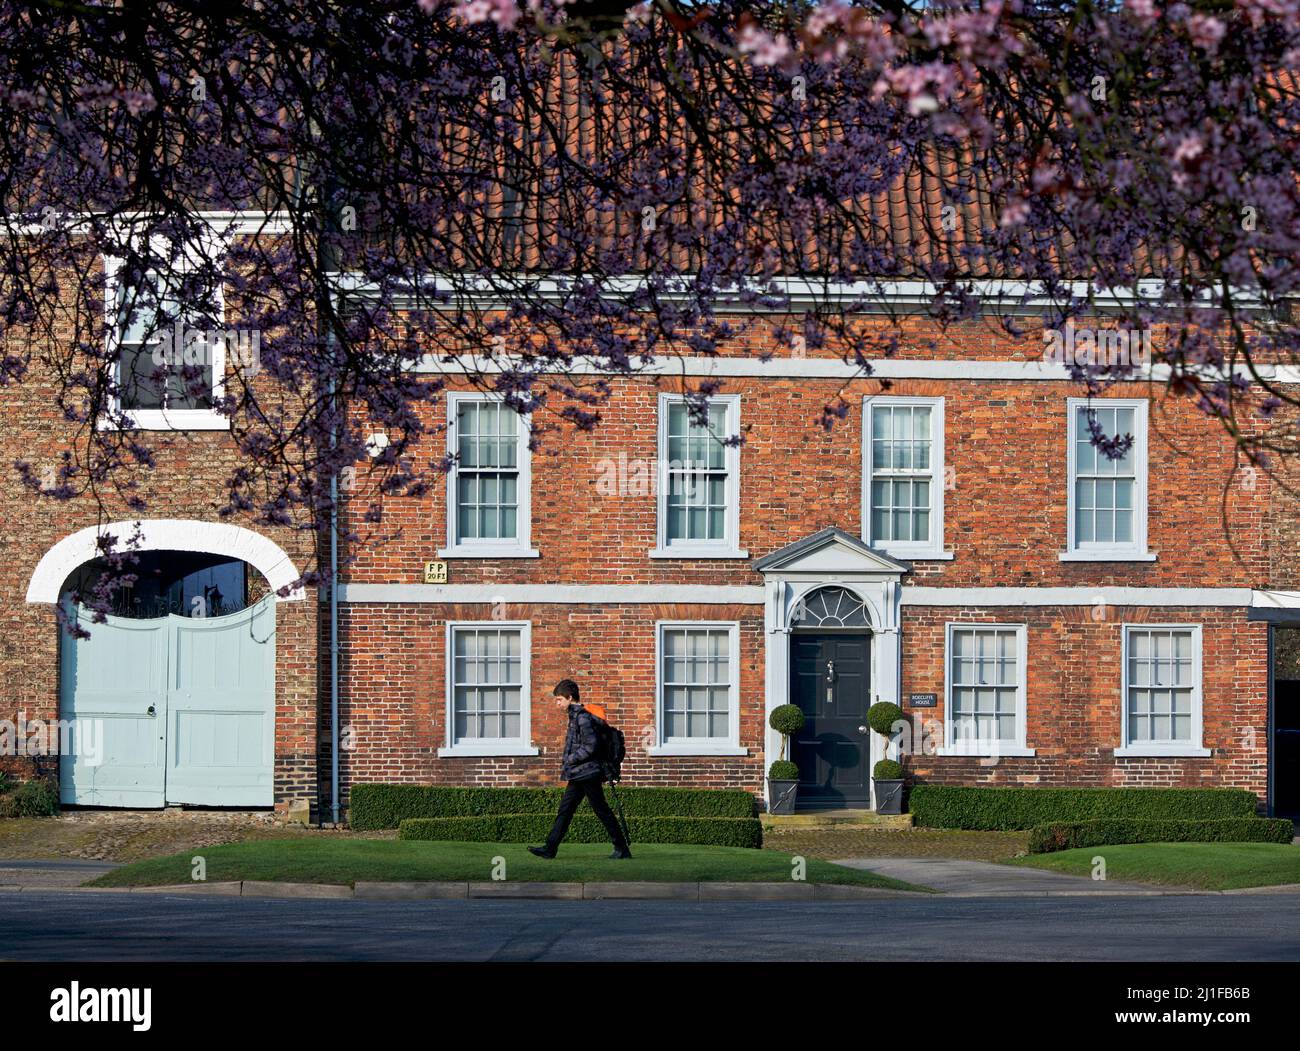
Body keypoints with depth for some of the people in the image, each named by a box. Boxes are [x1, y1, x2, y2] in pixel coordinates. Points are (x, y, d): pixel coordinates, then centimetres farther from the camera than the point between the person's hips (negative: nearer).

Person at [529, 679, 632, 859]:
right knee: (565, 809, 7)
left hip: (587, 772, -10)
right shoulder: (575, 716, 15)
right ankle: (550, 848, 7)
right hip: (578, 775, 10)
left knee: (601, 810, -4)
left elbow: (590, 746, -21)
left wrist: (569, 760, -15)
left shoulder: (582, 717, -16)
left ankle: (622, 849, 2)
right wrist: (568, 762, 15)